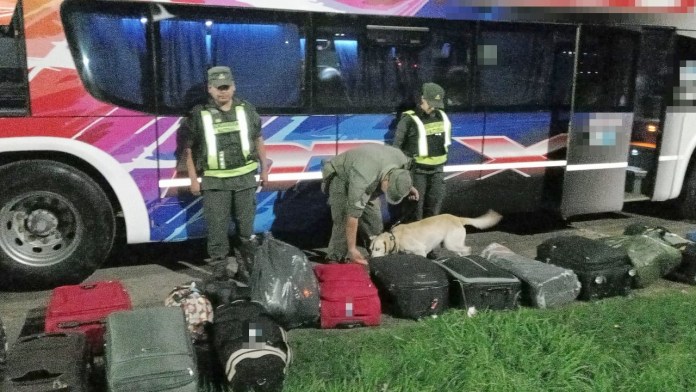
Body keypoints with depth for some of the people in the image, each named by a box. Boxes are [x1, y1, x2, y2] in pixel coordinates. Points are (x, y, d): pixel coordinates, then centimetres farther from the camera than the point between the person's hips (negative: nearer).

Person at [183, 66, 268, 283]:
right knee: (217, 229, 1)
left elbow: (258, 140, 15)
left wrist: (264, 168, 14)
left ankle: (246, 271, 21)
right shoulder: (199, 114, -3)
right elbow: (189, 149, 0)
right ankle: (219, 274, 11)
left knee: (246, 228, 9)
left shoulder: (247, 110, 5)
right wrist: (194, 180, -2)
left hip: (245, 178, 2)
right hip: (215, 181, -2)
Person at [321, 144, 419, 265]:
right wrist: (352, 249, -31)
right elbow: (353, 215, -36)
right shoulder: (362, 179, -43)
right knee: (344, 221, -18)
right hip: (340, 176, -6)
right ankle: (335, 259, -7)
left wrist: (408, 186, 6)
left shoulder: (401, 159, -26)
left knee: (374, 220, 1)